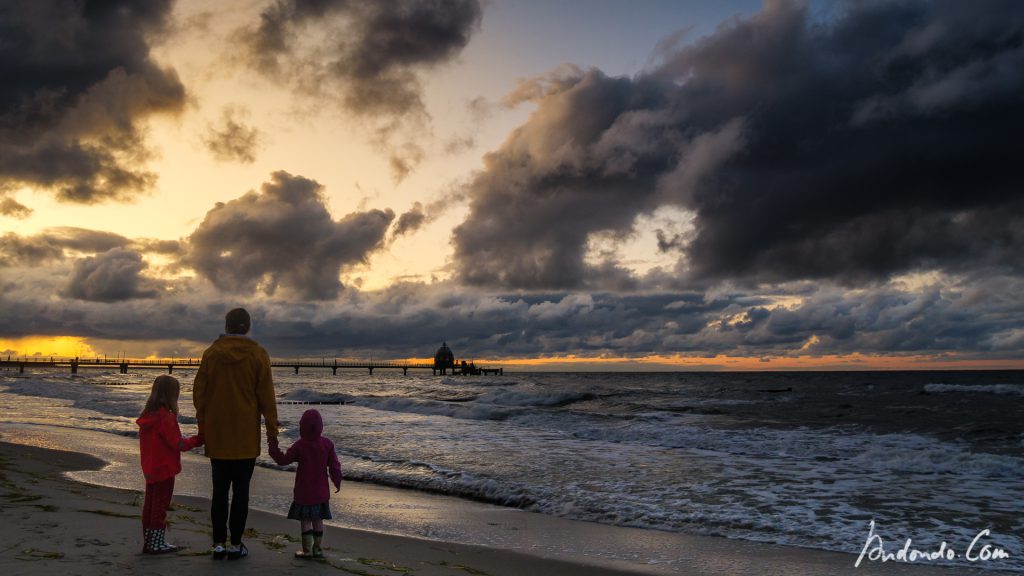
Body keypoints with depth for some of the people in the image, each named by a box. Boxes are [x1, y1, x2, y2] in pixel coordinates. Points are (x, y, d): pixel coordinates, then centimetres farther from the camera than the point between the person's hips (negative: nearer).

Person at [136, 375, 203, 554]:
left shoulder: (147, 416, 6)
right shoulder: (165, 417, -20)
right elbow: (178, 444, -18)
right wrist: (199, 439, -9)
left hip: (150, 469, 8)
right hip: (164, 469, -8)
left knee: (150, 504, 15)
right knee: (160, 505, 1)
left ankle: (148, 542, 23)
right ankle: (157, 544, 8)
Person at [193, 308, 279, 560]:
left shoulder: (211, 353, 1)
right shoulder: (258, 354, -5)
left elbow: (199, 392, 4)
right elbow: (266, 396, -5)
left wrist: (202, 426, 13)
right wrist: (272, 430, 0)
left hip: (217, 434, 2)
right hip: (246, 436, -2)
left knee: (219, 490, 10)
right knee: (241, 490, 4)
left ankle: (219, 543, 13)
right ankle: (235, 544, 6)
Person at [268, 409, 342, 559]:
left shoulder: (299, 446, -13)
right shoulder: (327, 444, -4)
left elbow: (283, 460, -5)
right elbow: (334, 466, -1)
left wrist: (273, 448, 8)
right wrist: (337, 482, 12)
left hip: (304, 492, -4)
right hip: (321, 491, 4)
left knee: (305, 520, 4)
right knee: (317, 520, 14)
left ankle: (307, 550, 6)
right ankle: (318, 549, 18)